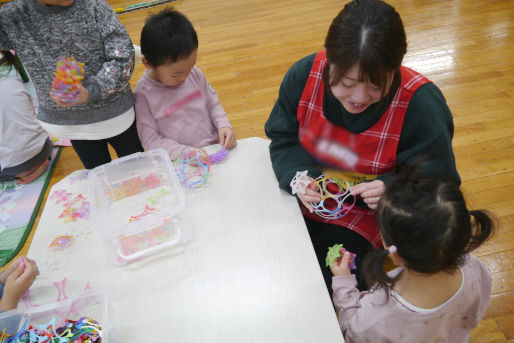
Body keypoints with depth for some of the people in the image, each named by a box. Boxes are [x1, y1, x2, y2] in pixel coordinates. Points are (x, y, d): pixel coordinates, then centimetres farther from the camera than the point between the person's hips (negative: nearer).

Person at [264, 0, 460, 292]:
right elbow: (283, 140, -4)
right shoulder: (304, 74, -17)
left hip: (369, 215, -3)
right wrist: (299, 177, -24)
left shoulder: (422, 104, -25)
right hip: (308, 199, 4)